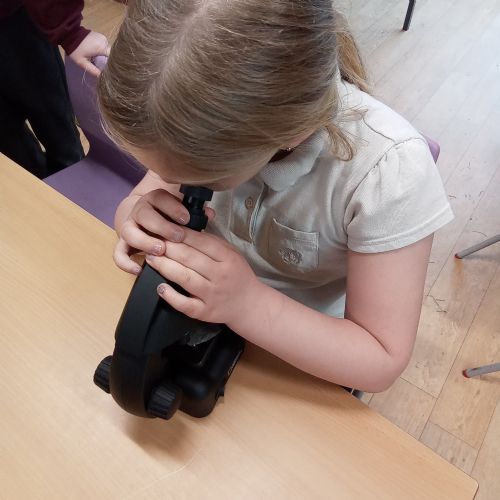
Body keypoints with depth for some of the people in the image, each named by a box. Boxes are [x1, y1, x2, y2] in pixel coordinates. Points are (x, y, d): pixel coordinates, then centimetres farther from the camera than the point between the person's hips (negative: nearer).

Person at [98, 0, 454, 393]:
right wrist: (140, 221, -31)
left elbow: (383, 362, -23)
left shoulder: (388, 171, -31)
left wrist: (248, 303, -37)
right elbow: (135, 202, -7)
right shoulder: (213, 120, -20)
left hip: (305, 362, -3)